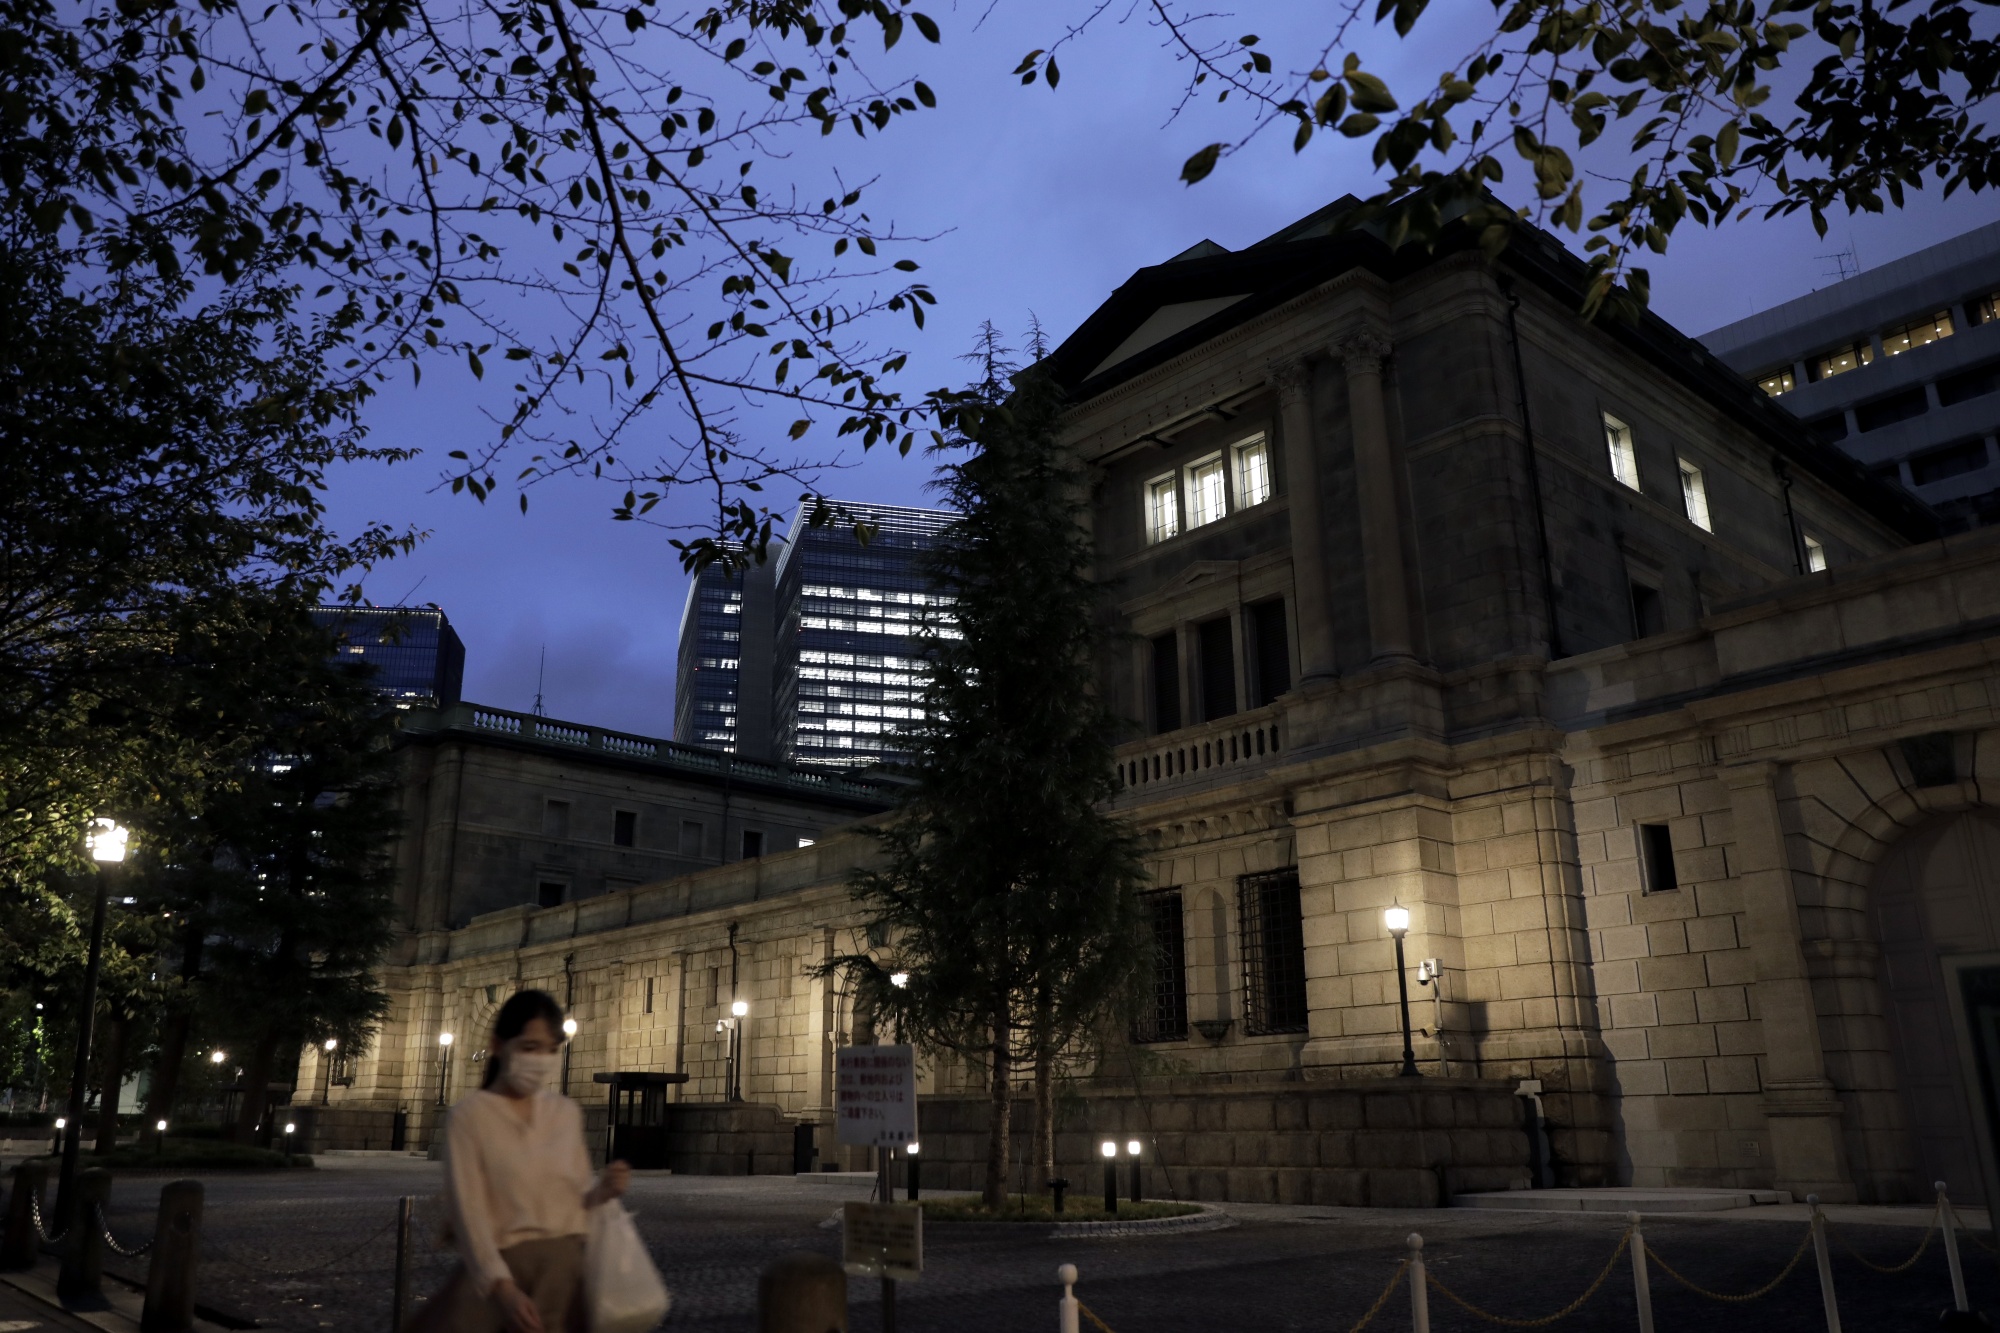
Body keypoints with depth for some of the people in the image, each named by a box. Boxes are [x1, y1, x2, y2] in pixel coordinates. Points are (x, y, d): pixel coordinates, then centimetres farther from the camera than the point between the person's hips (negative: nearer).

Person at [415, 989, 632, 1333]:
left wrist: (602, 1191, -7)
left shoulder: (567, 1113, 8)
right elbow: (469, 1211, -12)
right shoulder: (471, 1114, -6)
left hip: (568, 1270, 4)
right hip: (504, 1268, -4)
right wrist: (503, 1287, -22)